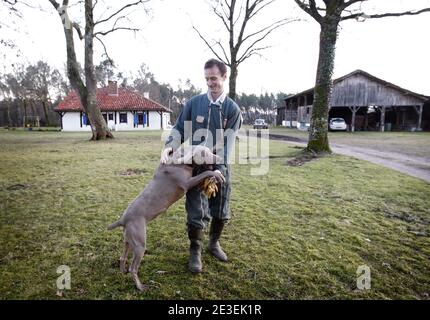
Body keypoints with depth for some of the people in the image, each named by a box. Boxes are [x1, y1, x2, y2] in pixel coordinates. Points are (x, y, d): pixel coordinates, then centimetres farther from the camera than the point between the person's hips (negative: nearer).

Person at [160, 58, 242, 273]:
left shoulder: (232, 109, -3)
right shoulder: (194, 103, -1)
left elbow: (227, 143, -11)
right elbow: (179, 129, 2)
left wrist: (218, 171, -22)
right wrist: (168, 147, -19)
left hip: (220, 167, 1)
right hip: (196, 166, -1)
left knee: (221, 212, 13)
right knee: (197, 214, 1)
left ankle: (214, 243, 40)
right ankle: (195, 251, 25)